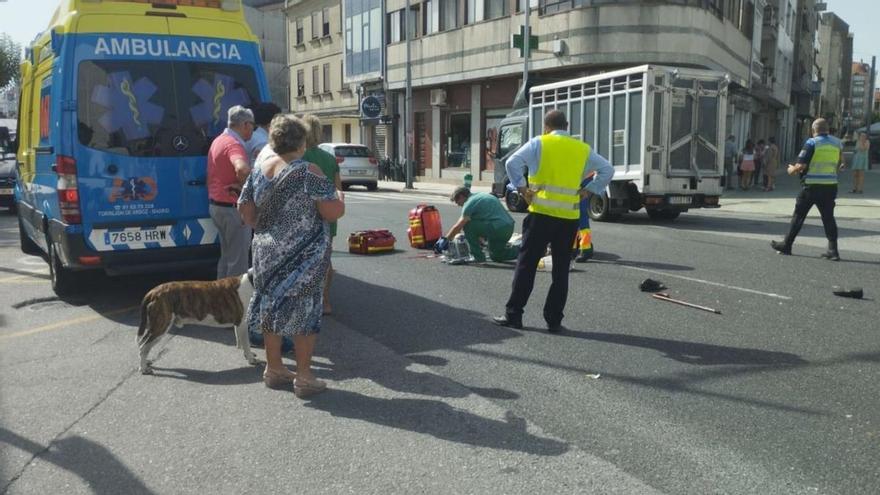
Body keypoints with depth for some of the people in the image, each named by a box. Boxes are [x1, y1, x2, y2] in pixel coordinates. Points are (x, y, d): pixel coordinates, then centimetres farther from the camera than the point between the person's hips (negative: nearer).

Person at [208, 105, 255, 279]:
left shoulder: (218, 140, 13)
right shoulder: (234, 144, -19)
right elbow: (242, 169, -39)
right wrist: (242, 186, -22)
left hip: (216, 205, 10)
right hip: (232, 208, -10)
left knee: (226, 256, 20)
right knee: (238, 260, -2)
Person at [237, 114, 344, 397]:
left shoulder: (259, 169, 4)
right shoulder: (308, 172, -15)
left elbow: (245, 209, 9)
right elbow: (333, 212, -16)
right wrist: (340, 197, 4)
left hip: (267, 251, 6)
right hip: (303, 255, -6)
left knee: (271, 305, 16)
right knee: (304, 309, 4)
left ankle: (274, 369, 28)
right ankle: (303, 378, 10)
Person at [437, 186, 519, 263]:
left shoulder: (470, 202, -6)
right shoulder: (480, 195, 22)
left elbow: (458, 226, -6)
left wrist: (445, 239, 4)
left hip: (498, 228, -10)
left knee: (467, 225, -4)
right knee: (496, 256, 25)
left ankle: (477, 255, -1)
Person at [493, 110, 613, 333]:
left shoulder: (539, 143, 1)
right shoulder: (583, 149, 11)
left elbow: (513, 163, -9)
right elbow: (607, 170, 11)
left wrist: (522, 189, -3)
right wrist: (586, 192, 8)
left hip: (542, 213, -3)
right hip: (570, 217, 3)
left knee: (526, 264, 4)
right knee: (561, 270, 9)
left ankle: (513, 315, 7)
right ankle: (554, 320, 11)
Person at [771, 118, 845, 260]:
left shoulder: (812, 143, -8)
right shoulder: (837, 143, 7)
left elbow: (801, 165, -13)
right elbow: (840, 164, 14)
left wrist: (792, 170, 6)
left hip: (812, 186, -4)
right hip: (831, 185, 4)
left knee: (799, 215, 7)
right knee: (828, 217, 7)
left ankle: (786, 245, 14)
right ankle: (833, 250, 3)